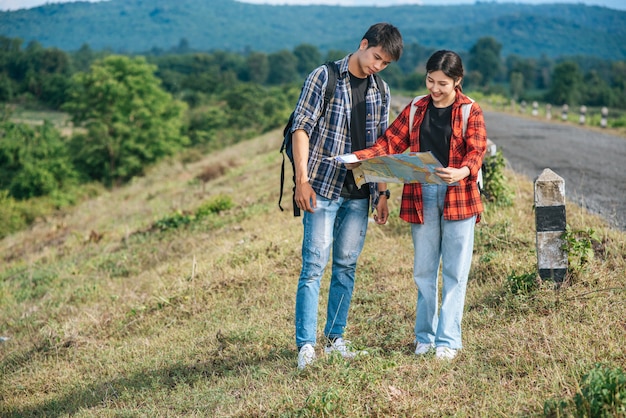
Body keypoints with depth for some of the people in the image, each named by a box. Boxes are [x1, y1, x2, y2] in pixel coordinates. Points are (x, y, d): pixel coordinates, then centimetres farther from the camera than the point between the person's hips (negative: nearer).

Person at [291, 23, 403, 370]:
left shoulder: (381, 91, 11)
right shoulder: (324, 77, -3)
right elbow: (301, 128, -7)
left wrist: (382, 193, 9)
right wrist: (302, 180, -14)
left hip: (358, 193, 5)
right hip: (322, 188, -5)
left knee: (346, 264, 8)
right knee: (315, 264, -6)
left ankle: (335, 337, 19)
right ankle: (306, 345, -4)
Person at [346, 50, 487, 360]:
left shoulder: (470, 112, 0)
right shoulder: (416, 109, 9)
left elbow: (476, 152, -11)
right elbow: (390, 143, 4)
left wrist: (461, 172, -33)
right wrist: (360, 157, -13)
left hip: (458, 197, -3)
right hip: (421, 197, 3)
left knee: (454, 271, 1)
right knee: (424, 270, 8)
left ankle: (448, 340, 6)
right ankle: (425, 337, 18)